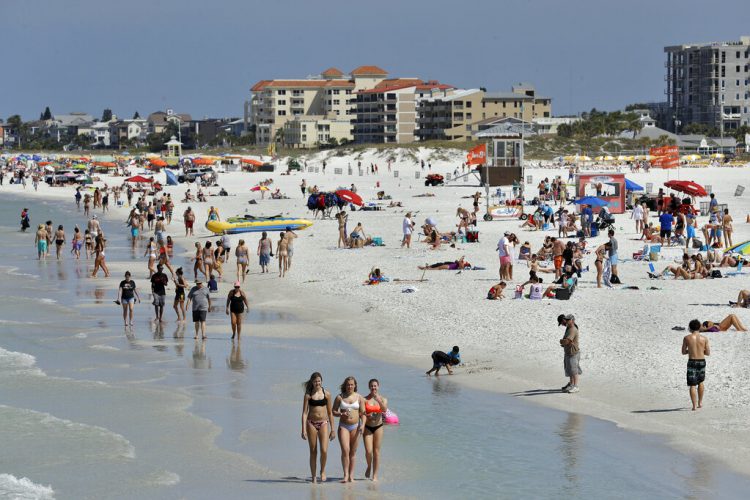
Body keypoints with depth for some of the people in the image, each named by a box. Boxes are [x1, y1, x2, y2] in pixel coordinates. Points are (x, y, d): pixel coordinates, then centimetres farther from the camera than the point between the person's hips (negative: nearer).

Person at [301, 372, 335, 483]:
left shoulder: (326, 394, 4)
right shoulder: (308, 395, 1)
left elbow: (330, 413, 9)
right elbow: (304, 412, -1)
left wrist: (332, 430, 7)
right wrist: (303, 429, -10)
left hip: (323, 424, 0)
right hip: (311, 424, 0)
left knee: (324, 450, -13)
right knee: (313, 452, 3)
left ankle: (323, 471, 12)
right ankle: (314, 477, 11)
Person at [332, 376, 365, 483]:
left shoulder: (359, 397, 5)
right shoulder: (340, 397, 4)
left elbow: (363, 412, 4)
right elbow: (334, 411, 8)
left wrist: (363, 424, -11)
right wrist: (341, 414, -12)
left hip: (355, 426, 1)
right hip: (343, 426, -1)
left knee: (353, 452, 4)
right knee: (345, 450, -14)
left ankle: (351, 475, 11)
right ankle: (346, 475, -14)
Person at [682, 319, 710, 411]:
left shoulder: (687, 338, -4)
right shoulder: (704, 338, -1)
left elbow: (683, 352, 2)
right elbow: (708, 353, 2)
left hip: (692, 362, -2)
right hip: (701, 361, 2)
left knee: (692, 385, 1)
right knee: (700, 382, 24)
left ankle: (694, 405, -7)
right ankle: (700, 402, 29)